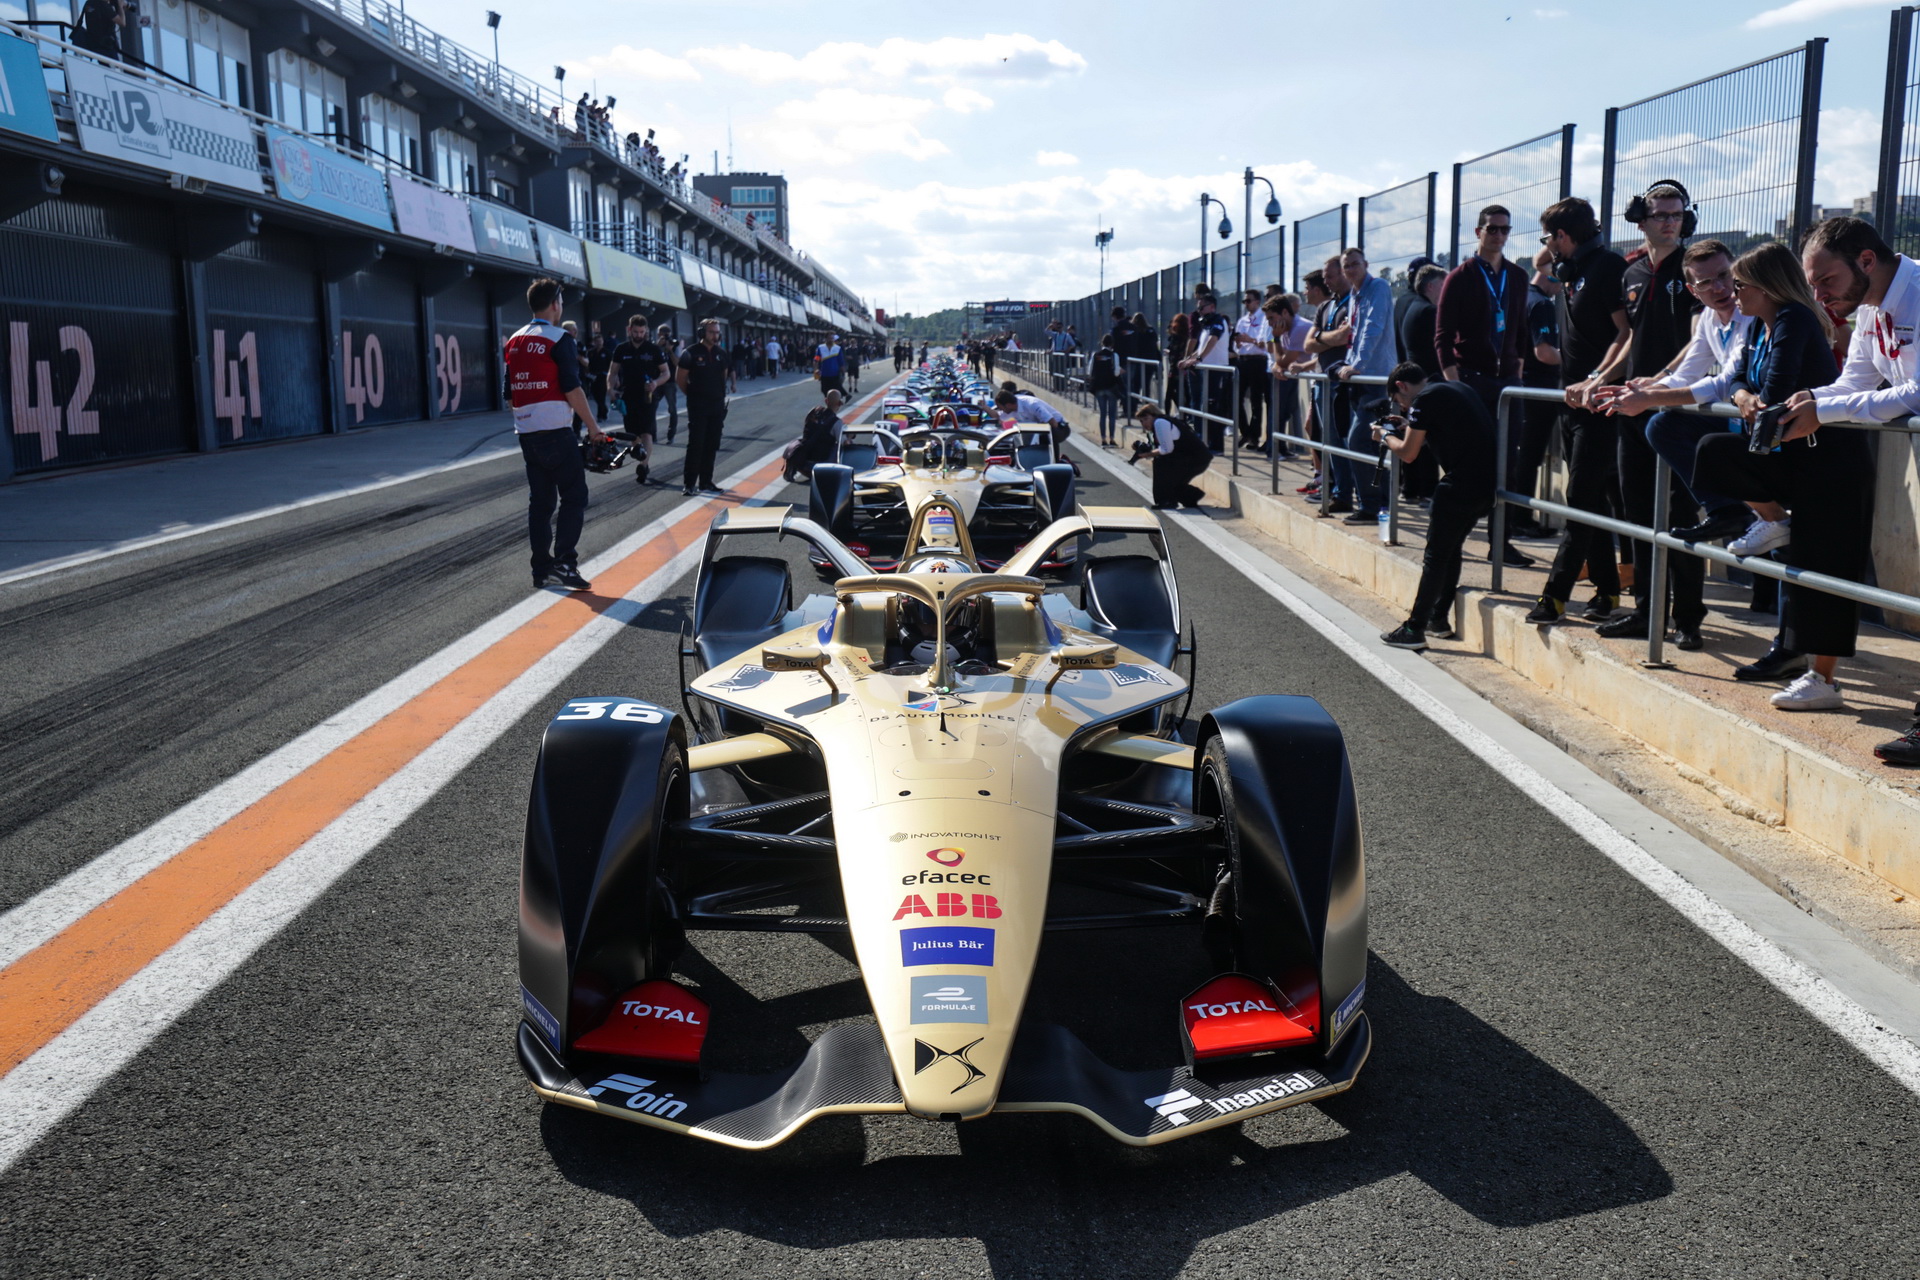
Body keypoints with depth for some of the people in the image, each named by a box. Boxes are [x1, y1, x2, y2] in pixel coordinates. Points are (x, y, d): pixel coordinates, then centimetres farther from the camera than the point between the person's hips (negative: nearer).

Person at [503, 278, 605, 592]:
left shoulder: (515, 341, 14)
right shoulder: (560, 339, -8)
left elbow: (510, 390, 17)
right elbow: (572, 388, -13)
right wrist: (592, 425, -6)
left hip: (526, 432, 7)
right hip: (555, 431, -7)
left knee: (540, 499, 10)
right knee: (574, 496, -4)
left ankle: (541, 569, 11)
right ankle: (564, 563, -13)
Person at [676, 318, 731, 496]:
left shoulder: (721, 353, 8)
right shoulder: (692, 352, -7)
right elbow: (680, 378, -2)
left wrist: (721, 393, 12)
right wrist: (692, 394, 3)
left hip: (717, 405, 5)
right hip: (698, 406, -5)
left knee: (711, 446, 8)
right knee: (696, 444, -8)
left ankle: (706, 482, 17)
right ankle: (688, 483, -4)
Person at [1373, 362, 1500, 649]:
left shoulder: (1425, 399, -7)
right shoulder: (1459, 389, 20)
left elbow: (1408, 453, -6)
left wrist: (1385, 436, 12)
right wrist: (1409, 426, 26)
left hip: (1461, 484, -9)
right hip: (1487, 483, 9)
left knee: (1436, 555, -1)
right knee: (1451, 549, 21)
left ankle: (1414, 630, 2)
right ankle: (1439, 619, 27)